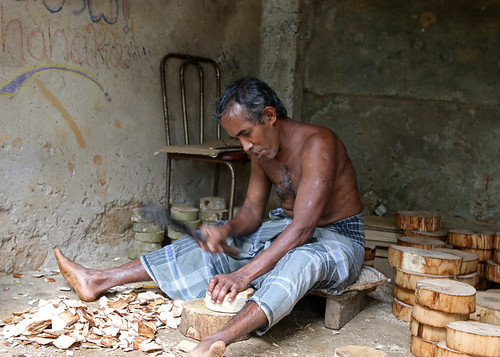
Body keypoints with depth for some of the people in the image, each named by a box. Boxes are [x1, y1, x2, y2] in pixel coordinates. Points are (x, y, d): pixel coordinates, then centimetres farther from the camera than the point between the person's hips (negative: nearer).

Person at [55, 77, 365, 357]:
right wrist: (227, 229, -21)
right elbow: (252, 209, 3)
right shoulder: (261, 150, -2)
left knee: (300, 259, -43)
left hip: (338, 238, -7)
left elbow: (303, 227, -36)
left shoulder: (317, 143, -28)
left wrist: (243, 274, -41)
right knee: (207, 244, 0)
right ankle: (100, 281, 3)